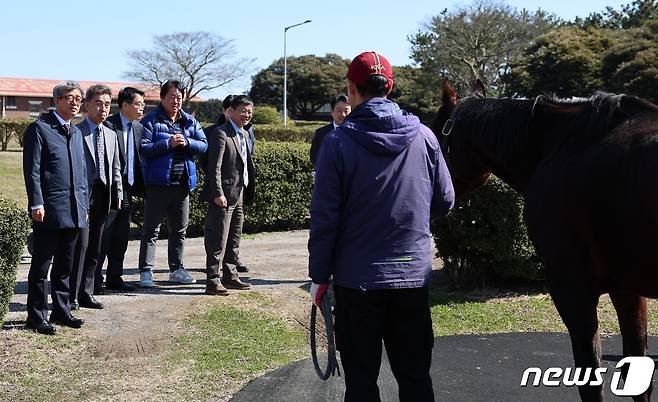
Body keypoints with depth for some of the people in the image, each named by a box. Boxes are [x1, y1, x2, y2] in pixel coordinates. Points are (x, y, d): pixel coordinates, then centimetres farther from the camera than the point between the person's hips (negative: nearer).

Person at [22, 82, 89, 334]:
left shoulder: (76, 133, 18)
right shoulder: (39, 128, -3)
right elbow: (32, 170, -9)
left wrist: (84, 205, 17)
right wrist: (37, 203, -15)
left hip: (74, 211, 7)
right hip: (50, 210, -7)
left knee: (64, 266, 14)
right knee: (41, 266, 0)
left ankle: (61, 311, 23)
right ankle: (36, 317, 7)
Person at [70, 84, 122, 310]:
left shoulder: (111, 135, 17)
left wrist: (118, 195, 12)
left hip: (103, 197, 6)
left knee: (95, 248, 10)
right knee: (81, 245, -8)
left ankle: (86, 293, 18)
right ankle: (72, 295, -1)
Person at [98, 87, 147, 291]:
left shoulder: (138, 128, 11)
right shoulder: (108, 125, -12)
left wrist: (140, 188, 10)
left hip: (127, 189, 7)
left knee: (121, 237, 12)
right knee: (103, 236, -2)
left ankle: (114, 278, 21)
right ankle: (94, 279, 7)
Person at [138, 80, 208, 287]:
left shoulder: (190, 121, 10)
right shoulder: (150, 120, -5)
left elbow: (203, 145, 5)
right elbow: (143, 148, -15)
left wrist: (186, 142, -12)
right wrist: (168, 143, -20)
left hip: (182, 182, 6)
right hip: (158, 183, -5)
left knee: (179, 229, 14)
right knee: (151, 229, -1)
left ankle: (176, 269, 25)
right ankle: (146, 271, 2)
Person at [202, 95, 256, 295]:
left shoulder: (244, 134, 16)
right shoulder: (220, 134, -12)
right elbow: (214, 167, -18)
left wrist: (248, 193, 15)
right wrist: (218, 194, -22)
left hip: (239, 196, 9)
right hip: (224, 195, -9)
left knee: (234, 240, 16)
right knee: (218, 240, -6)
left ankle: (230, 276, 25)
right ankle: (213, 280, -2)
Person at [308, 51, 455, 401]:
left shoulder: (338, 142, -10)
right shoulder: (424, 136, -2)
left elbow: (324, 217, -9)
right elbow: (444, 202, 7)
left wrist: (319, 275, 0)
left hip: (357, 279, -2)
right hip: (414, 276, 3)